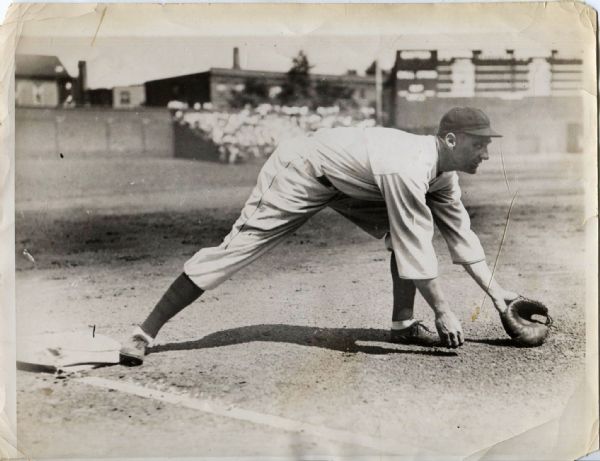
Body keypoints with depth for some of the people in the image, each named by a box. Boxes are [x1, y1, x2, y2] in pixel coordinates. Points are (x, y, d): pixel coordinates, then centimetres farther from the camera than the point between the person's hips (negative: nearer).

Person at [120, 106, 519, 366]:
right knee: (236, 248, -14)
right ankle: (146, 332, -11)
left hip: (345, 179, 9)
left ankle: (403, 323, 2)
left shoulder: (442, 169, -5)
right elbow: (416, 250, -32)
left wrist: (495, 291, 1)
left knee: (402, 229, -6)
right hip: (301, 171, -9)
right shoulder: (407, 168, -34)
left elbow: (460, 233, 4)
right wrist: (444, 312, -25)